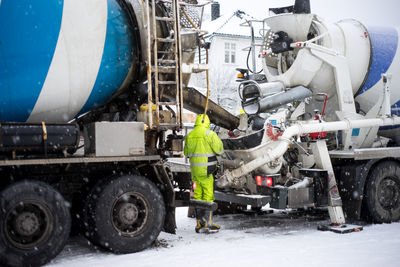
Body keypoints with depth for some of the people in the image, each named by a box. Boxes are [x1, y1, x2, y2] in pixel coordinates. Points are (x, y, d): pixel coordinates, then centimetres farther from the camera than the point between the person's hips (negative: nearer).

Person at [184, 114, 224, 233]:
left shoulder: (189, 136, 7)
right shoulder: (210, 134, -11)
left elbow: (186, 153, 17)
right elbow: (219, 150, -9)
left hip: (194, 169, 6)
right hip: (206, 170, -5)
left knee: (197, 196, 11)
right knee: (208, 196, -1)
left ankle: (199, 223, 16)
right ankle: (208, 224, 0)